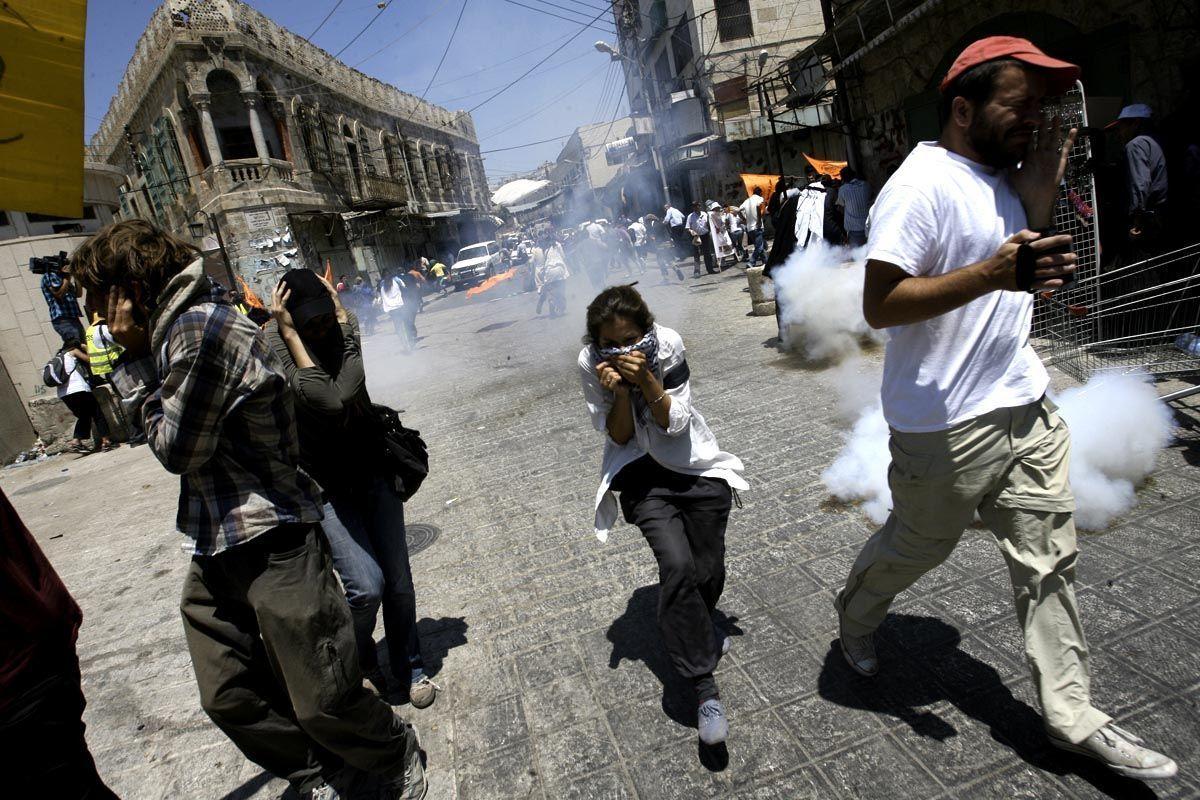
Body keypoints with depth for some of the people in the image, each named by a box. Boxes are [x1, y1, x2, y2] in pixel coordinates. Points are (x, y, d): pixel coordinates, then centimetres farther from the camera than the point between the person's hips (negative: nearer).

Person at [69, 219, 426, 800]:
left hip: (272, 547, -10)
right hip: (213, 554, 10)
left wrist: (134, 366, -4)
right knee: (229, 698, 16)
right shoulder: (175, 327, 13)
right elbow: (174, 443, 12)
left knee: (325, 703, 1)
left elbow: (177, 449, -12)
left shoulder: (199, 326, -18)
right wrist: (136, 360, 6)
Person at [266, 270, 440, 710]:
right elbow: (327, 400, -31)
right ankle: (359, 662, 24)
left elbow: (346, 392, -23)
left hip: (370, 467, 3)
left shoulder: (345, 323, -6)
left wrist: (342, 318, -21)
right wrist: (289, 332, -26)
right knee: (366, 585, -11)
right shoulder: (270, 344, -16)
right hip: (323, 484, -3)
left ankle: (409, 666, 33)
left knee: (398, 580, 7)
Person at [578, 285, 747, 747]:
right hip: (641, 474, -1)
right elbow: (618, 437, -10)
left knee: (709, 570, 0)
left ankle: (694, 628, 38)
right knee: (678, 566, -21)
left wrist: (645, 378, -31)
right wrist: (619, 393, -28)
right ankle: (704, 688, -8)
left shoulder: (668, 346, -17)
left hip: (695, 465, 1)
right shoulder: (590, 363, -15)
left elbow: (674, 423, -16)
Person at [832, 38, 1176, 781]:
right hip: (946, 424, -8)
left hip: (1027, 407, 8)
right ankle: (855, 615, 43)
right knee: (917, 546, 13)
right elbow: (879, 305, -23)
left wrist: (1042, 195, 4)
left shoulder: (1001, 177, 12)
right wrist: (992, 273, -32)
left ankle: (1072, 714, 27)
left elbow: (1023, 281, 17)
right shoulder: (923, 185, -16)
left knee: (1050, 560, 11)